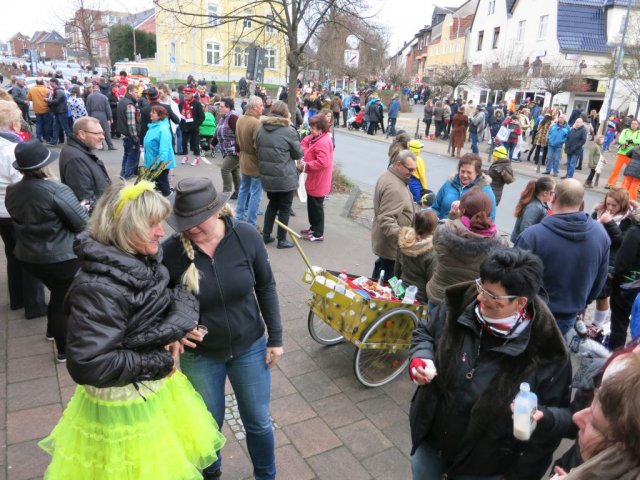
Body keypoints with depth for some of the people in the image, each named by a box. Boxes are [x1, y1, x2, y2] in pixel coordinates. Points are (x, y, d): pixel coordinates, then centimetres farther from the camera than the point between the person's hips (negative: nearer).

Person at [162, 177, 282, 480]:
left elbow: (265, 286, -5)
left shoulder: (246, 236, -18)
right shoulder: (171, 251, -21)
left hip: (250, 347, 1)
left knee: (258, 422, 17)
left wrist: (275, 337, -2)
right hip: (199, 355, 0)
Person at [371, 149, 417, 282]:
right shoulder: (394, 187, -27)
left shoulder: (388, 176, 8)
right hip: (391, 245, -11)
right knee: (390, 280, 2)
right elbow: (386, 219, -33)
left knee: (382, 264, 27)